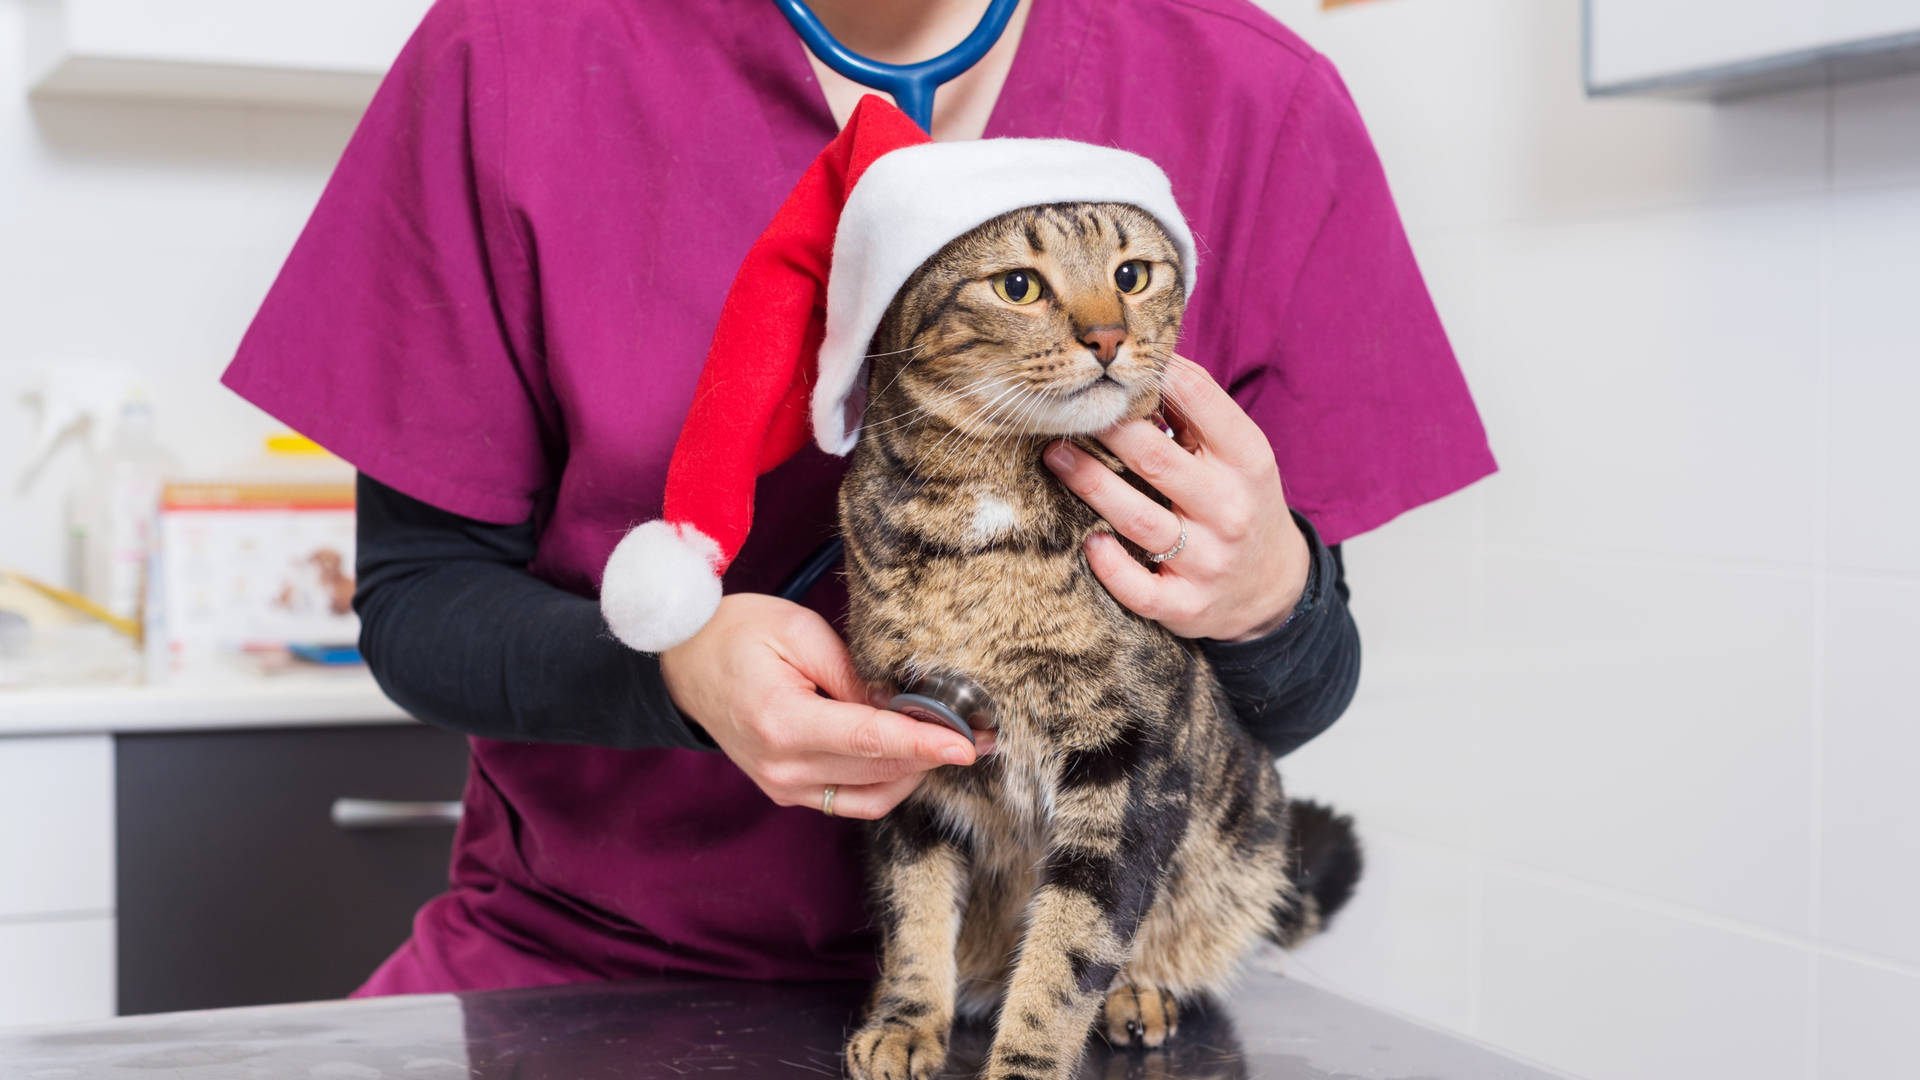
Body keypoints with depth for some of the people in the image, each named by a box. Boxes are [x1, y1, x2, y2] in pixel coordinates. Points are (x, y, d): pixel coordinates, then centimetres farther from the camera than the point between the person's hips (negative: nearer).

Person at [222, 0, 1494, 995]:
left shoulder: (1258, 106, -6)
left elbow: (1271, 712, 3)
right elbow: (416, 594, -4)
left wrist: (1270, 599, -21)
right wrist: (676, 664, -23)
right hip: (574, 953, 0)